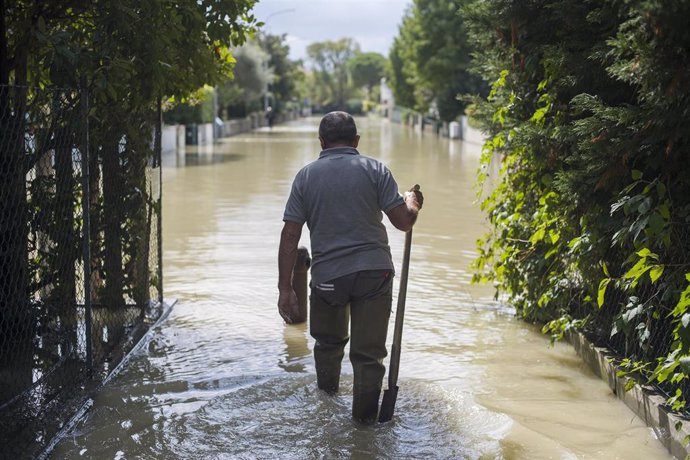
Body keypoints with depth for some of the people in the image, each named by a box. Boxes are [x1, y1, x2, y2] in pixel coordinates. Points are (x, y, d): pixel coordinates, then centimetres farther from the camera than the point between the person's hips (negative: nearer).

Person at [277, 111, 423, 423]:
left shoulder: (306, 176, 3)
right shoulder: (374, 170, -1)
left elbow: (290, 236, -2)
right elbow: (404, 222, -4)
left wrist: (285, 287, 1)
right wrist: (413, 202, 19)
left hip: (328, 277, 2)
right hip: (374, 272, -1)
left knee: (328, 340, 25)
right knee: (369, 350, 8)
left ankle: (327, 391, 47)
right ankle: (364, 416, 16)